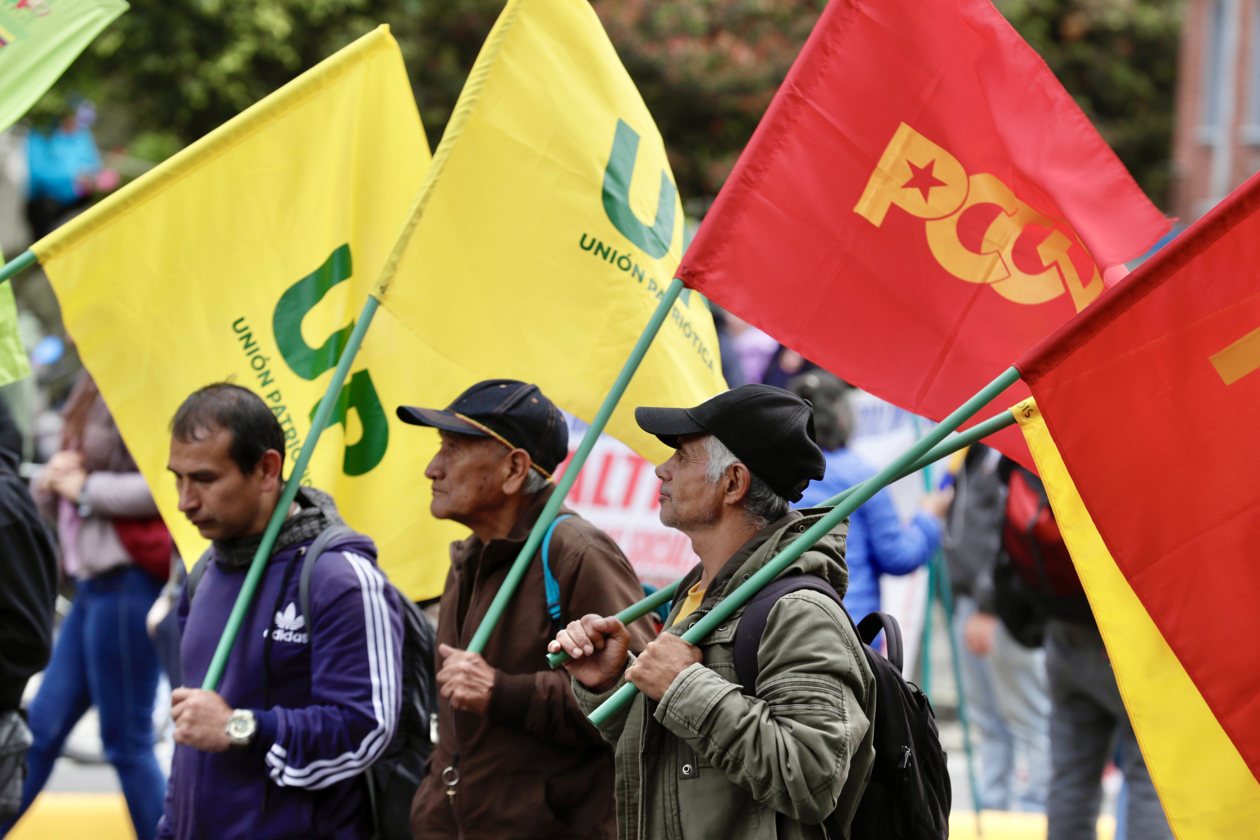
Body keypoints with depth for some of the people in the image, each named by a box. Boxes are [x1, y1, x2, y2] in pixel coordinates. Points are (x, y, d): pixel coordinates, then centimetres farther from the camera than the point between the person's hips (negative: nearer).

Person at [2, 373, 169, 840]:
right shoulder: (91, 394, 16)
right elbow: (59, 504, 24)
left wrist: (86, 488, -12)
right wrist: (51, 481, 1)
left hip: (127, 579, -10)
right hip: (92, 584, 10)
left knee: (127, 744, -3)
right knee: (43, 726, 13)